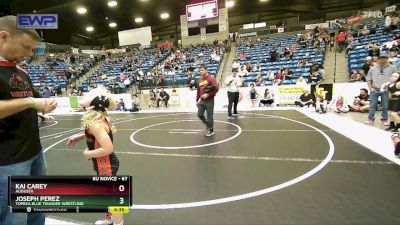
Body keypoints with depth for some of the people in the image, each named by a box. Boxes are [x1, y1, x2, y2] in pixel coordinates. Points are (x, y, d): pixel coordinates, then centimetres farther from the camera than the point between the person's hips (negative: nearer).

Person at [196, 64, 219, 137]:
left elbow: (216, 88, -16)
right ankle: (208, 125, 26)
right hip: (202, 100, 7)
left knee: (209, 116, 0)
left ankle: (211, 130, 16)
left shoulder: (211, 79, -9)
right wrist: (197, 100, 15)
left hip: (209, 100, -6)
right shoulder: (199, 80, 12)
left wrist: (208, 95, -21)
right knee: (199, 114, 2)